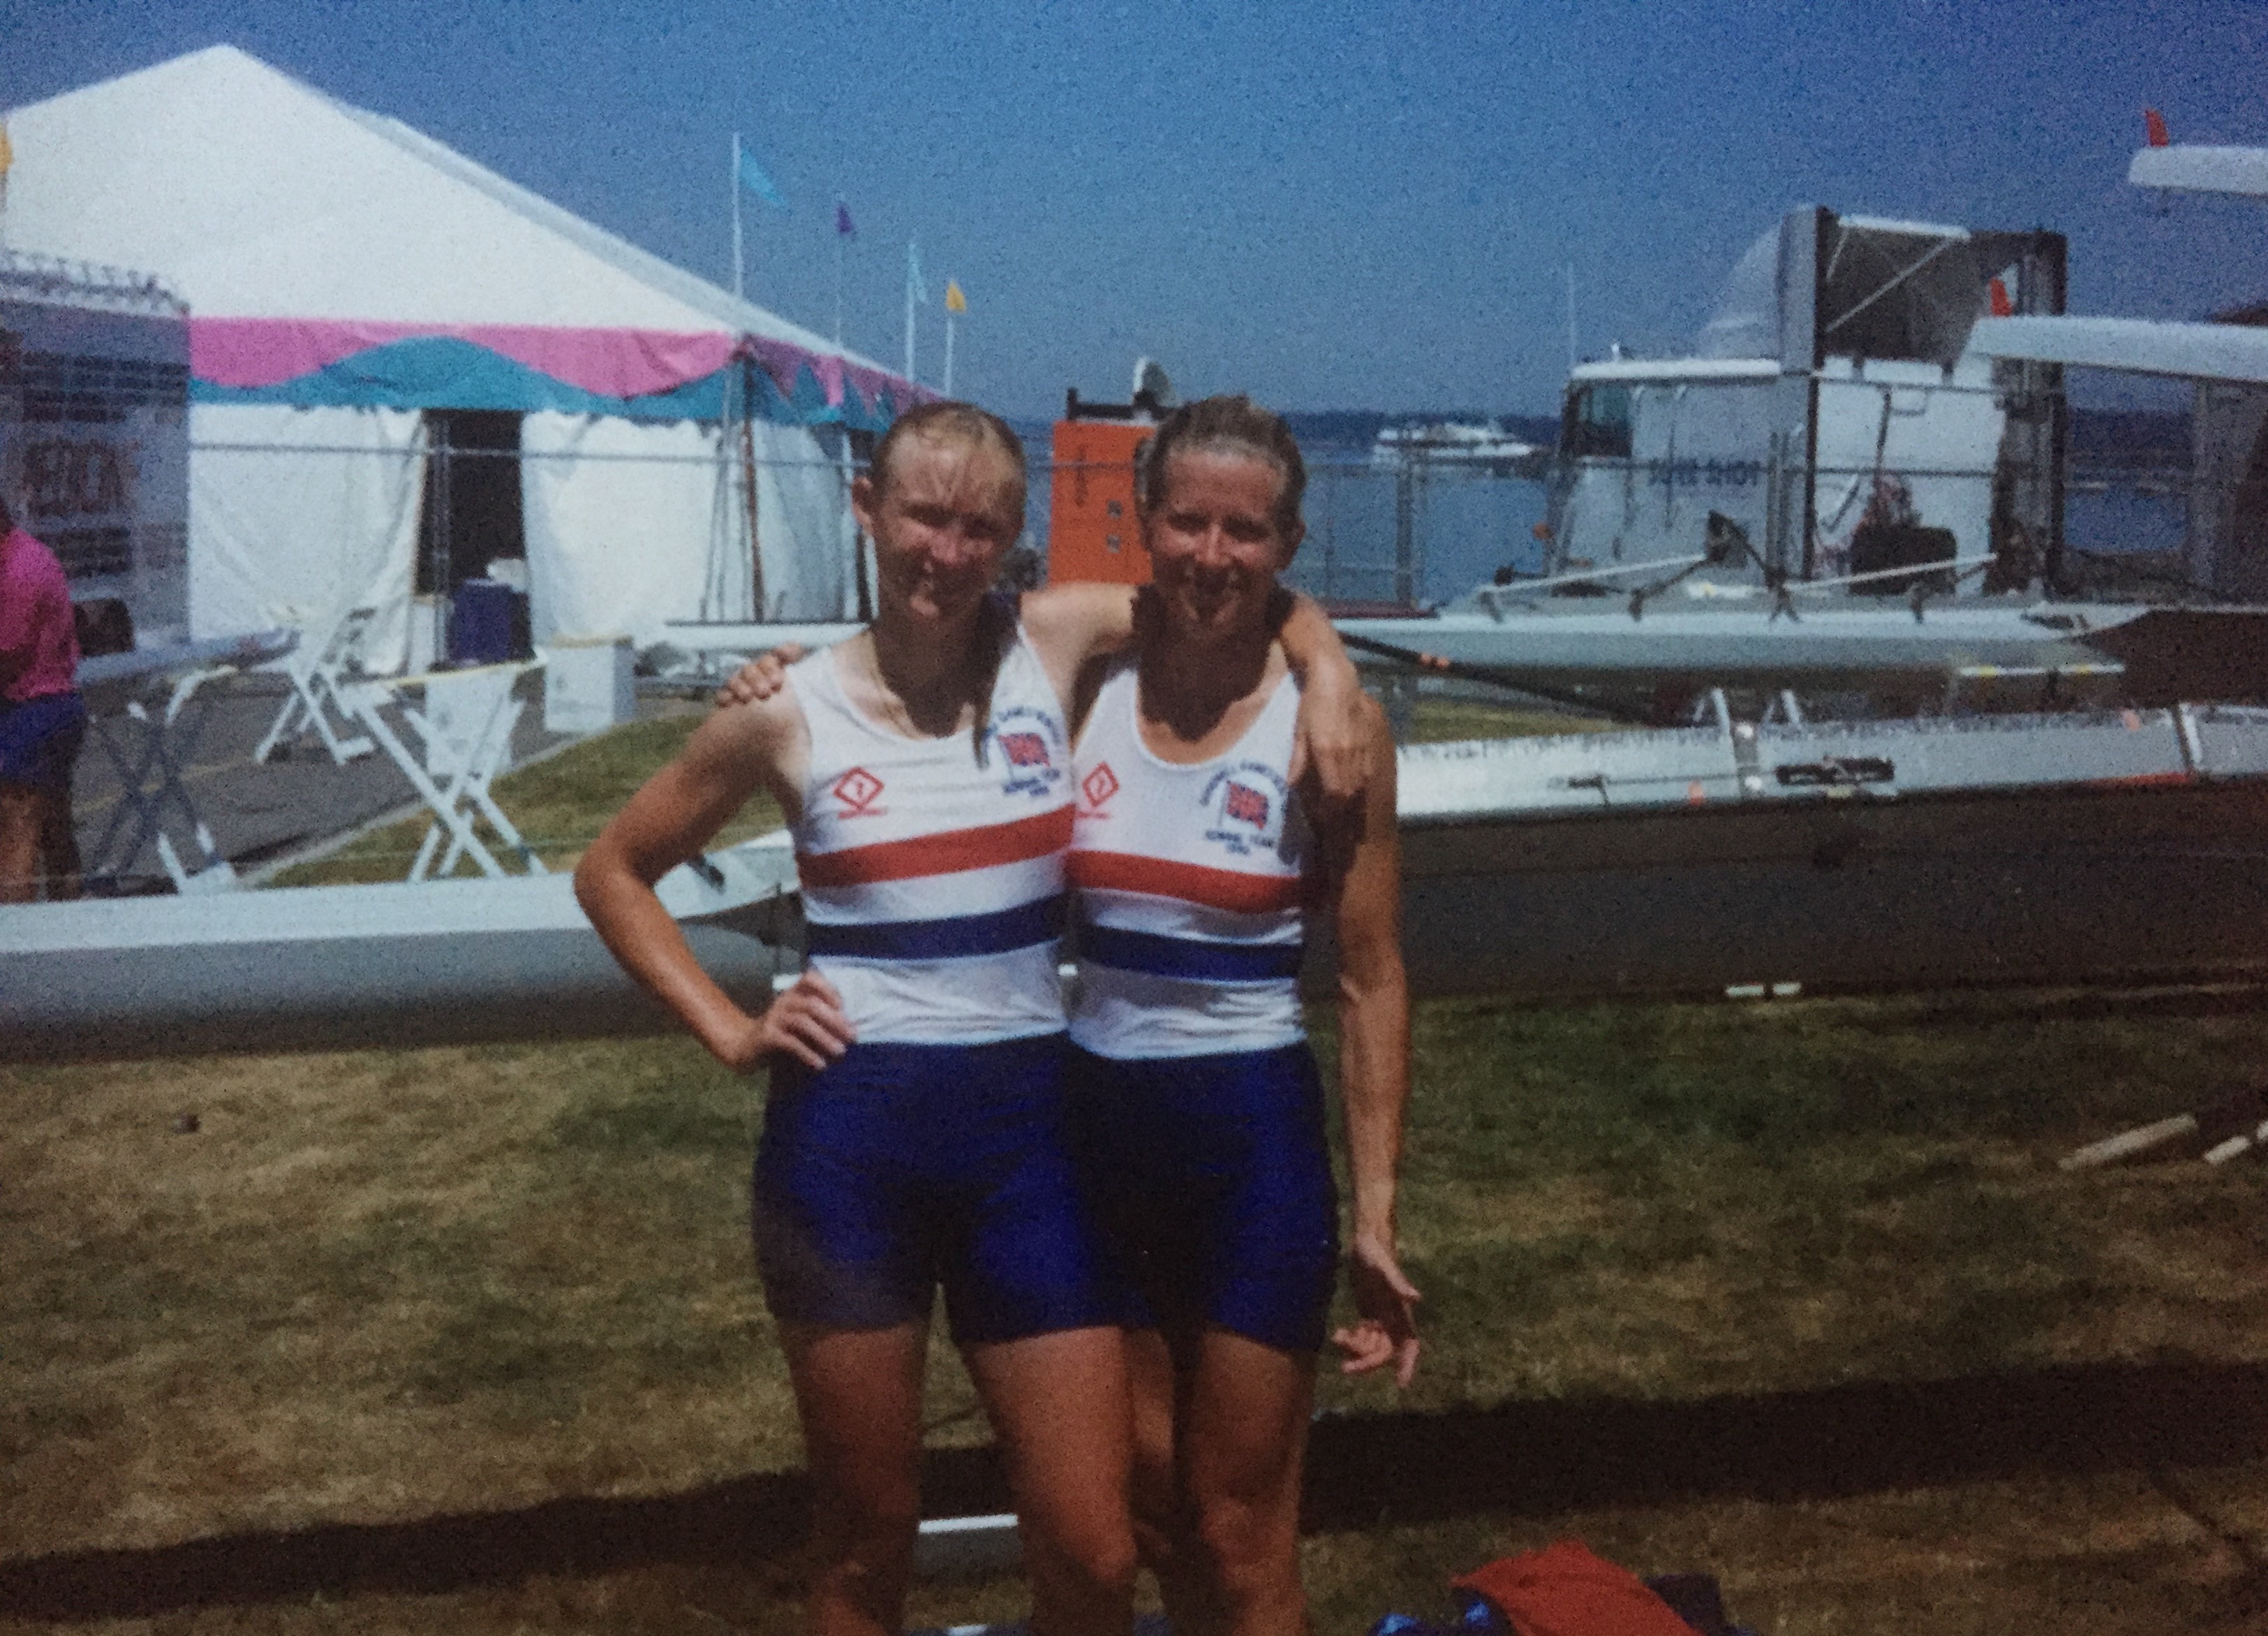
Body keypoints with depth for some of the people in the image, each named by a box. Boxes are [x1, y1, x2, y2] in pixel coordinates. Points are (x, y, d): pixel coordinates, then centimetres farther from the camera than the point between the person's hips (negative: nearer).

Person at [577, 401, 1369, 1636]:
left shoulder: (1055, 642, 0)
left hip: (1025, 1128, 1)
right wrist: (727, 1030, 0)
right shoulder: (790, 714, -2)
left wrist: (1328, 671, -7)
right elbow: (612, 872, 10)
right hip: (849, 1132, -1)